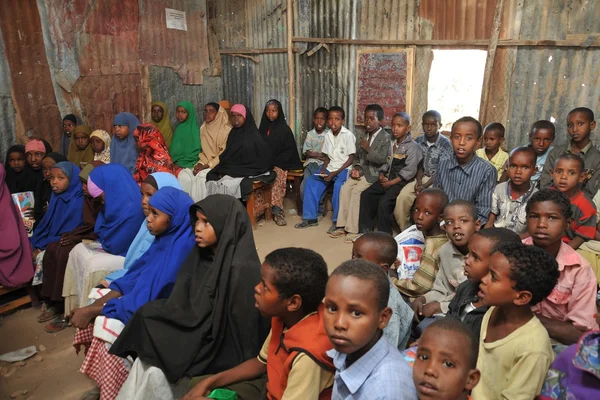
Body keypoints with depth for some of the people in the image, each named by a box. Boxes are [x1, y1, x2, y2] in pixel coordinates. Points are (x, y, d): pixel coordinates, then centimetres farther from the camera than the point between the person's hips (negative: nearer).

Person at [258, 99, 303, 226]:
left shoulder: (284, 129, 2)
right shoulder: (263, 128, 13)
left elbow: (289, 150, -2)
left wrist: (275, 162, -11)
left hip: (279, 164, -3)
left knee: (277, 176, -33)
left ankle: (277, 210, -32)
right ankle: (277, 210, -29)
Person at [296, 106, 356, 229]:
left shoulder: (348, 135, -11)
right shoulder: (327, 135, 7)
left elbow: (351, 158, -11)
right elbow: (328, 157, 13)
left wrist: (336, 172, -19)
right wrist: (323, 169, -6)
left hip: (344, 169, -6)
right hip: (330, 168, 6)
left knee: (338, 185, -34)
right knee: (311, 181, -13)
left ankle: (337, 220, -20)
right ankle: (310, 218, -6)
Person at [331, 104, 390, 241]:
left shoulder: (385, 137, -7)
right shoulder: (363, 136, 14)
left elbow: (382, 159, -18)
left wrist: (368, 149, -19)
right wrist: (356, 167, -1)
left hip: (374, 173, -6)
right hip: (361, 170, 7)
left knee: (356, 191, -25)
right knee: (345, 188, -15)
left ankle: (353, 229, -19)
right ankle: (342, 225, -9)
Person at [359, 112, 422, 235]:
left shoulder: (412, 146, -11)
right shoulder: (392, 143, 14)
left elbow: (409, 171, -17)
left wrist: (391, 182, -18)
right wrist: (382, 175, -3)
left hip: (401, 181, -8)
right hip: (387, 178, 8)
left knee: (384, 202, -26)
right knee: (366, 195, -6)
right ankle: (365, 230, 1)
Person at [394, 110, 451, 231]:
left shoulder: (446, 144, -14)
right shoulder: (418, 141, 2)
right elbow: (419, 165, 5)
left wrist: (425, 186, -24)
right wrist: (418, 181, -13)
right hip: (422, 177, 5)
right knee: (402, 197, -18)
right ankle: (404, 230, -2)